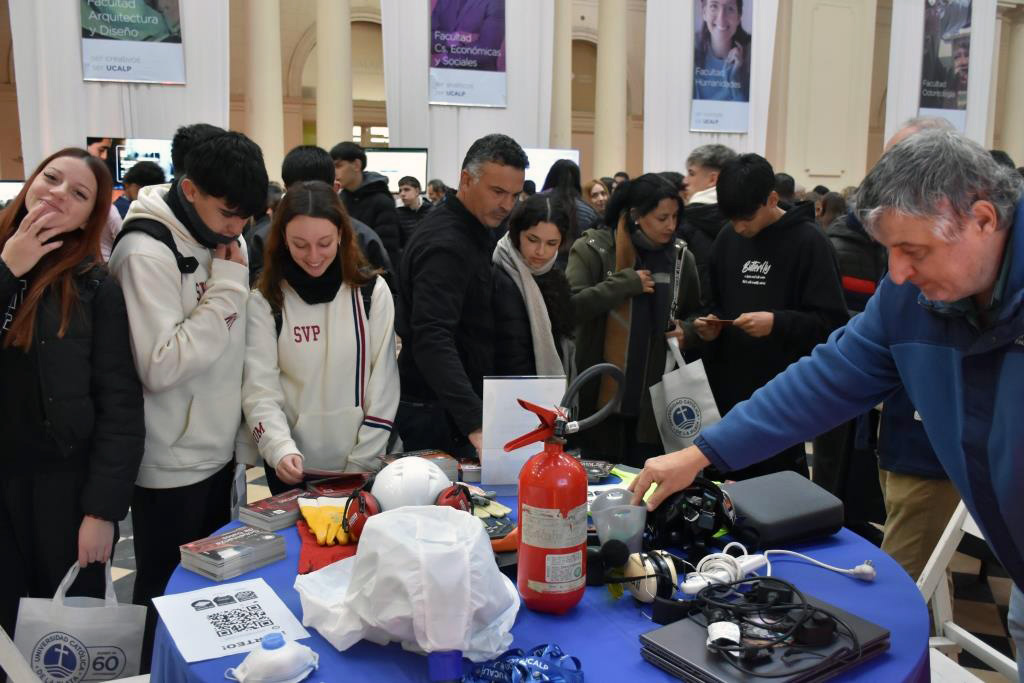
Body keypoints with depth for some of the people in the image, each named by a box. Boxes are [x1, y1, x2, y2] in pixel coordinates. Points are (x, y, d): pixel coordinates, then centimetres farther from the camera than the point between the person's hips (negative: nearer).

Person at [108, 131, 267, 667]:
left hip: (218, 454, 8)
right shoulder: (147, 251, -20)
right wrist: (227, 289, -25)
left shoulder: (216, 239, 5)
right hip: (171, 466, -8)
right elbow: (160, 367, -28)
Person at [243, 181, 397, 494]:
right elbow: (260, 390, -9)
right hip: (293, 468, 0)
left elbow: (383, 386, -4)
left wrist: (360, 463, -9)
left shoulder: (372, 291, -4)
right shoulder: (264, 302, -5)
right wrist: (281, 449, -25)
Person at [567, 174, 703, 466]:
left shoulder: (681, 255, 6)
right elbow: (570, 306, -18)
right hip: (601, 399, -3)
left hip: (655, 403, 3)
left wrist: (687, 331, -4)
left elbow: (697, 314, 18)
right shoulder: (593, 249, -6)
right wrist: (627, 283, -19)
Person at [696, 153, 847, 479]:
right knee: (736, 487, 16)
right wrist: (711, 324, -1)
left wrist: (777, 323, -25)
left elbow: (832, 321, -12)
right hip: (730, 391, 6)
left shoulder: (808, 242, -9)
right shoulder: (727, 239, 8)